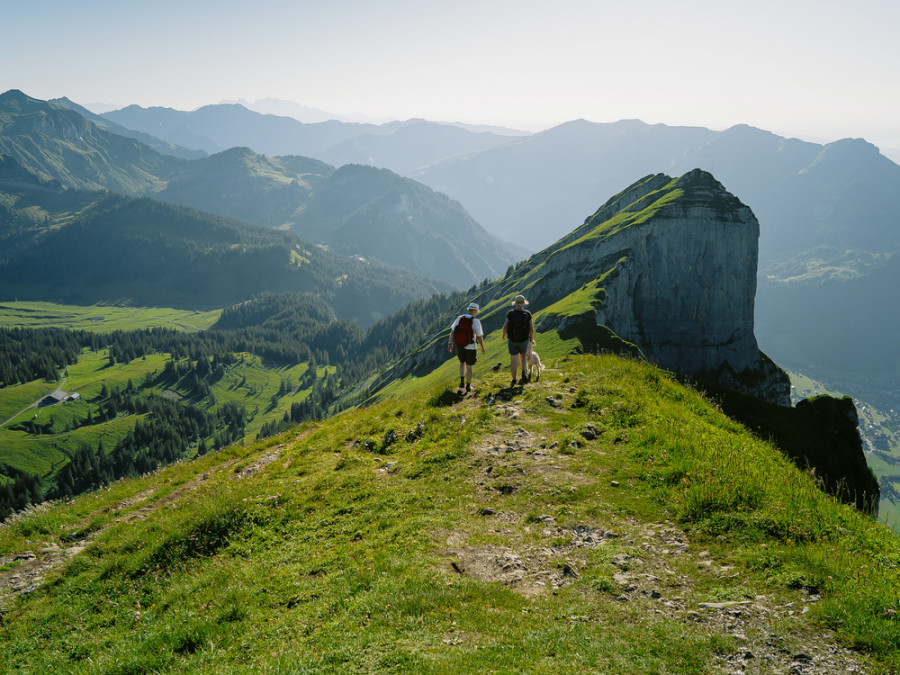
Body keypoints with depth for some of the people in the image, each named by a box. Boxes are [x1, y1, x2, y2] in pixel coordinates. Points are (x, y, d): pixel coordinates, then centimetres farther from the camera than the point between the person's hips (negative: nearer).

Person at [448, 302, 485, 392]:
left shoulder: (459, 318, -6)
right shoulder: (476, 322, -16)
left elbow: (452, 332, -1)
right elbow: (480, 337, -13)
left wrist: (450, 343, 11)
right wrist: (483, 348, 3)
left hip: (459, 346, 3)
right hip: (470, 348, -3)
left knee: (462, 362, 28)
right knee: (469, 367, 14)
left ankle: (462, 382, 20)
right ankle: (468, 386, 21)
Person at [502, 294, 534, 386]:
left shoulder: (511, 313, -9)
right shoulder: (527, 314, -8)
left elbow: (505, 326, -2)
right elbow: (531, 328, -5)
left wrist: (504, 334, 19)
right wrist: (532, 339, 12)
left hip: (512, 341, -1)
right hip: (524, 341, 1)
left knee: (513, 360, 7)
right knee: (523, 356, 25)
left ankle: (513, 380, 9)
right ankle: (524, 373, 5)